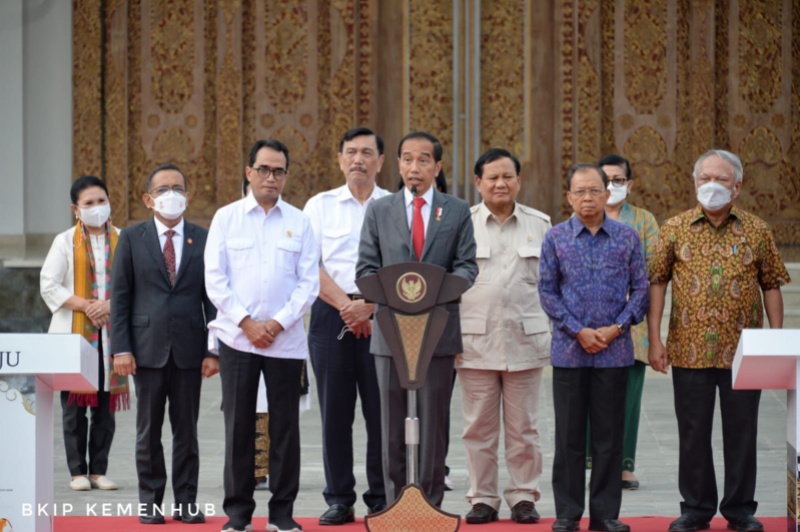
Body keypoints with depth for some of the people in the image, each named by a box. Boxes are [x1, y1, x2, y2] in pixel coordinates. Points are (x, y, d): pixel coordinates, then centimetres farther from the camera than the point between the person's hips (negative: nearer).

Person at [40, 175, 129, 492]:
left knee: (105, 405, 3)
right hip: (74, 332, -1)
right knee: (74, 406, 0)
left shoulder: (122, 241, 6)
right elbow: (49, 285, -2)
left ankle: (99, 470, 10)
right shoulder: (66, 242, 4)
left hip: (111, 333, 1)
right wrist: (85, 305, -11)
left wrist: (110, 305, -13)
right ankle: (78, 471, 6)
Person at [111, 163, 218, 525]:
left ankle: (186, 502, 12)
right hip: (147, 347, 0)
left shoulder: (203, 239, 5)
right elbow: (120, 297, 2)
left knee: (186, 429, 5)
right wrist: (121, 348, -6)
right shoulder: (132, 238, 4)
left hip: (189, 348, 1)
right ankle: (150, 502, 13)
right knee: (149, 430, 5)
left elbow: (212, 298, 4)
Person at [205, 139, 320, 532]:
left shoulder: (299, 222, 7)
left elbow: (309, 282, 3)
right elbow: (215, 279, 1)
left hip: (286, 339, 1)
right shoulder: (226, 218, 5)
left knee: (285, 425, 3)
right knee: (238, 423, 1)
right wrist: (246, 322, -8)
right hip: (237, 337, -1)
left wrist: (279, 322, -8)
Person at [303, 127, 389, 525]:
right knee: (335, 411, 3)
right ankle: (339, 500, 9)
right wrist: (345, 305, -10)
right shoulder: (320, 205, 8)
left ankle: (382, 499, 8)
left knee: (382, 410, 0)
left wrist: (368, 306, -13)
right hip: (331, 313, 1)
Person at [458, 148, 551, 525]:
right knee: (479, 427, 3)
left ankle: (524, 497, 13)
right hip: (475, 339, 0)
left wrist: (556, 331, 5)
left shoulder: (540, 224, 8)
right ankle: (482, 498, 12)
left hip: (525, 339, 1)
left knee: (523, 427, 4)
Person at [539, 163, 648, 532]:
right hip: (569, 351, 0)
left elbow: (640, 288, 4)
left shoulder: (627, 238, 4)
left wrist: (617, 328, -9)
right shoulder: (556, 238, 2)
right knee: (569, 435, 5)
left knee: (609, 435, 5)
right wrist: (579, 331, -9)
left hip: (615, 350, 0)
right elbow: (547, 291, 1)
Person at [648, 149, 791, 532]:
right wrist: (654, 339, -3)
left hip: (743, 352, 0)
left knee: (741, 432, 7)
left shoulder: (757, 231, 3)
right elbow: (657, 282, 3)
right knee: (693, 433, 8)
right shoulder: (675, 229, 2)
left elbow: (771, 286, 6)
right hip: (689, 351, 0)